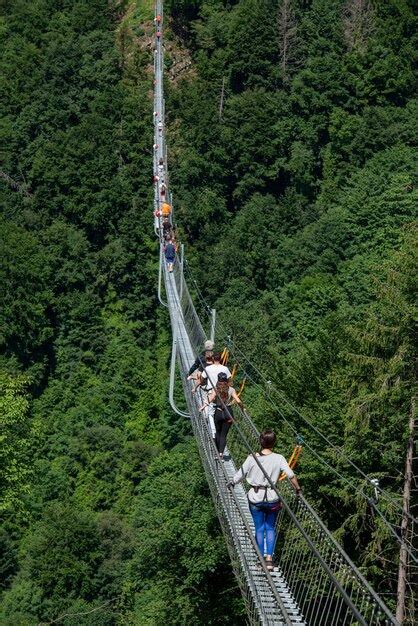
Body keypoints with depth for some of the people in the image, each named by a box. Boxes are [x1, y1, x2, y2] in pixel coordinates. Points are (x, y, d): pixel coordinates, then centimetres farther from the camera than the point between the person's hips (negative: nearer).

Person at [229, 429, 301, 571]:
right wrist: (297, 489, 3)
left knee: (259, 529, 11)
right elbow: (291, 475, -13)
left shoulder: (252, 458, -8)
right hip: (272, 498, 0)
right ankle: (269, 558, 4)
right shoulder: (279, 459, -9)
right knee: (271, 528, 14)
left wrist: (232, 483, 19)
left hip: (255, 497, 0)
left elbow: (240, 475, -1)